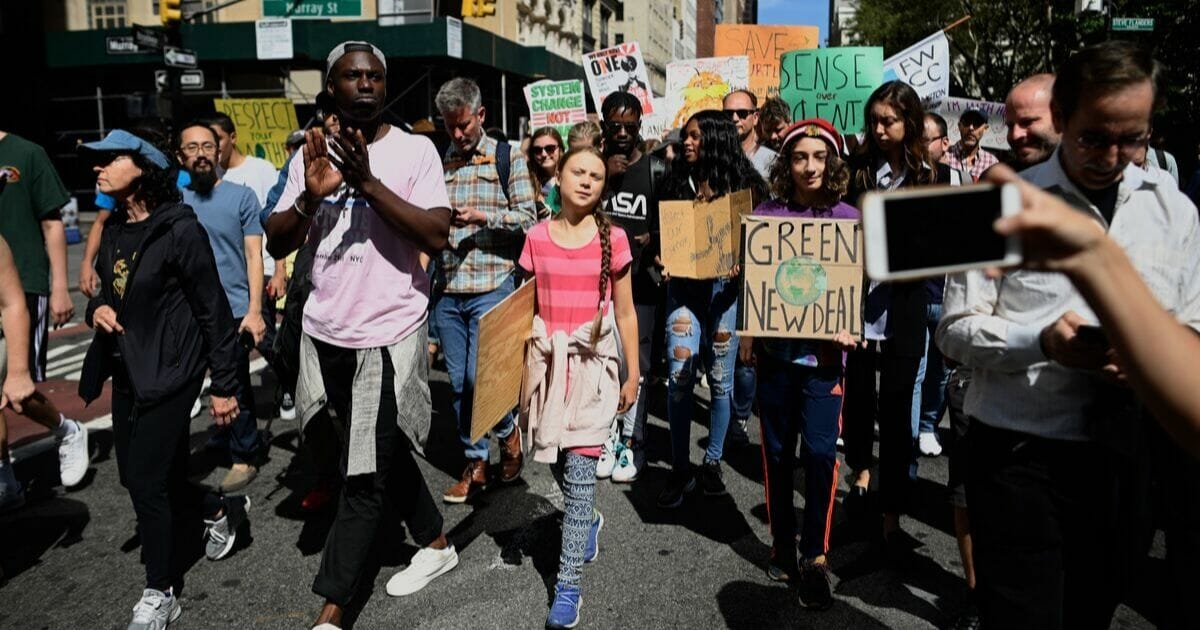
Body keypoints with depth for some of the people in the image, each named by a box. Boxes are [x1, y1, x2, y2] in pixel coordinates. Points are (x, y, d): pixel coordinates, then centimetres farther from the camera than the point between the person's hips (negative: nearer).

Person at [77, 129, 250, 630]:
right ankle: (222, 510, 40)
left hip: (169, 369, -8)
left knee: (146, 480, -4)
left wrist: (224, 385, -12)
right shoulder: (113, 229, 6)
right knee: (138, 477, 15)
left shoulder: (180, 229, -16)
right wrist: (97, 309, -5)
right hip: (127, 370, 8)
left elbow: (213, 310, -14)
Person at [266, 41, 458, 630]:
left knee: (363, 477, -1)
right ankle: (435, 543, 39)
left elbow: (437, 235, -17)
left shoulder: (415, 150, -6)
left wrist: (369, 183, -24)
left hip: (387, 335, -5)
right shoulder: (311, 156, 6)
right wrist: (310, 197, -15)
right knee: (384, 454, 19)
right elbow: (277, 244, 3)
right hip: (327, 333, 5)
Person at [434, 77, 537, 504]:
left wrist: (482, 217, -15)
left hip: (491, 286, -4)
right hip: (448, 289, 5)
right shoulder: (440, 161, 12)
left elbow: (528, 219, -4)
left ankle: (508, 432, 23)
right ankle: (475, 465, 22)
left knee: (480, 377, -8)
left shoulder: (507, 158, 1)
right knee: (459, 383, 8)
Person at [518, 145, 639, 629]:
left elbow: (625, 312, 4)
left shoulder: (613, 239, -1)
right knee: (566, 463, 10)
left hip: (593, 362, -2)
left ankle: (568, 585, 1)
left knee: (580, 469, -6)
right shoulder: (537, 238, 3)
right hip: (547, 360, 2)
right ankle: (588, 521, 43)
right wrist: (517, 367, 3)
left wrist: (632, 374, 5)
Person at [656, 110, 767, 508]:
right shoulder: (677, 181, 10)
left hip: (726, 287, -1)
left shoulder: (742, 186, 3)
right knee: (679, 375, -10)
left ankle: (713, 462, 23)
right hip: (684, 285, 1)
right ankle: (679, 469, 3)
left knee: (720, 378, 6)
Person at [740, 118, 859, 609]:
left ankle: (814, 556, 10)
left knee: (820, 450, -6)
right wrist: (747, 334, -2)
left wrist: (849, 328, -11)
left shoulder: (848, 217, 2)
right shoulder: (765, 215, 4)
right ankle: (782, 546, 25)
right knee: (777, 451, 9)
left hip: (822, 350, -1)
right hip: (775, 348, 1)